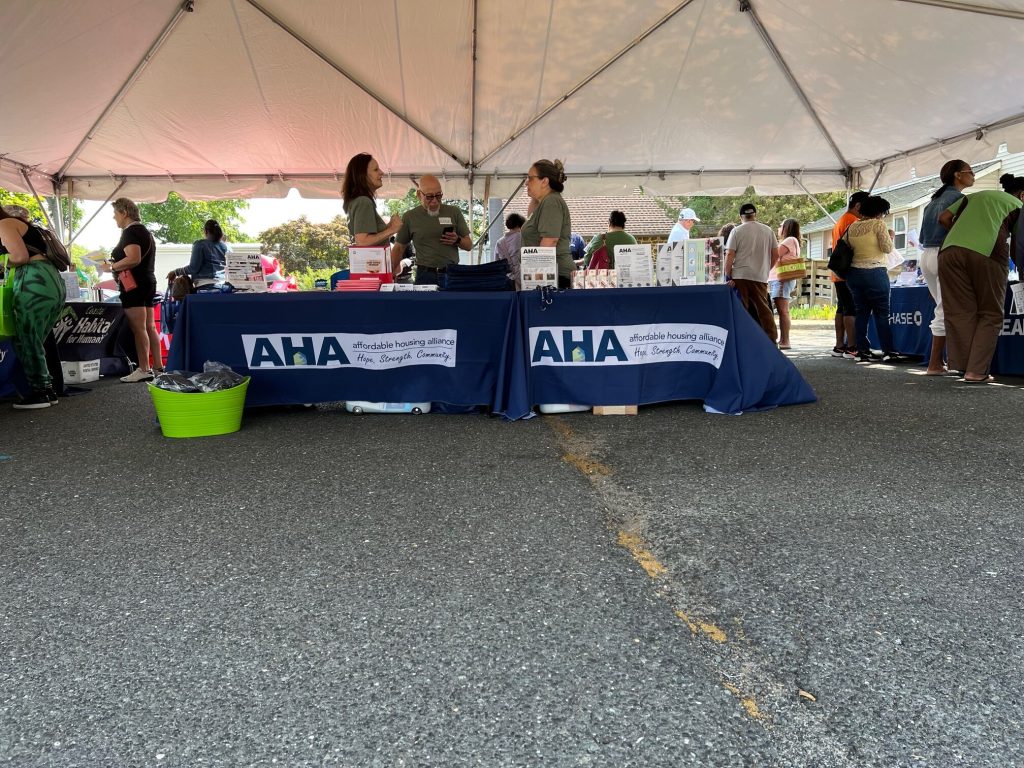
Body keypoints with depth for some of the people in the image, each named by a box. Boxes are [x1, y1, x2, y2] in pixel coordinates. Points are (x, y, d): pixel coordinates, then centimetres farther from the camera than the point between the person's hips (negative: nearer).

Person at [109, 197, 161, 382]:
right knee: (149, 327, 9)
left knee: (138, 328, -9)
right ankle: (158, 367, 9)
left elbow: (134, 258, -25)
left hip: (134, 285, -10)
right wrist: (117, 264, 18)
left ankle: (144, 369, -10)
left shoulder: (130, 232, -12)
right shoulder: (145, 231, 19)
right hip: (149, 282, 10)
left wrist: (112, 266, -12)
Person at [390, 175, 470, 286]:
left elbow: (469, 245, 10)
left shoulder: (454, 212, 6)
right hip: (425, 276, -1)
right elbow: (399, 248, 10)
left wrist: (457, 240, -11)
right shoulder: (410, 217, 4)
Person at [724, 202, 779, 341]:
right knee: (764, 309, 8)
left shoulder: (736, 231, -1)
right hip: (760, 276, 3)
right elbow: (776, 254, 10)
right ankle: (771, 340, 8)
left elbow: (729, 255, -7)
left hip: (740, 276, -3)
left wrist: (728, 276, -3)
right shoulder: (768, 230, 9)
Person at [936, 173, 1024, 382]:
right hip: (987, 253, -3)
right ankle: (976, 371, -1)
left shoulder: (975, 195, 32)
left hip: (950, 250, 3)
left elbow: (943, 218, 21)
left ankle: (962, 365, 3)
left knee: (960, 312, 7)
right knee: (990, 315, 6)